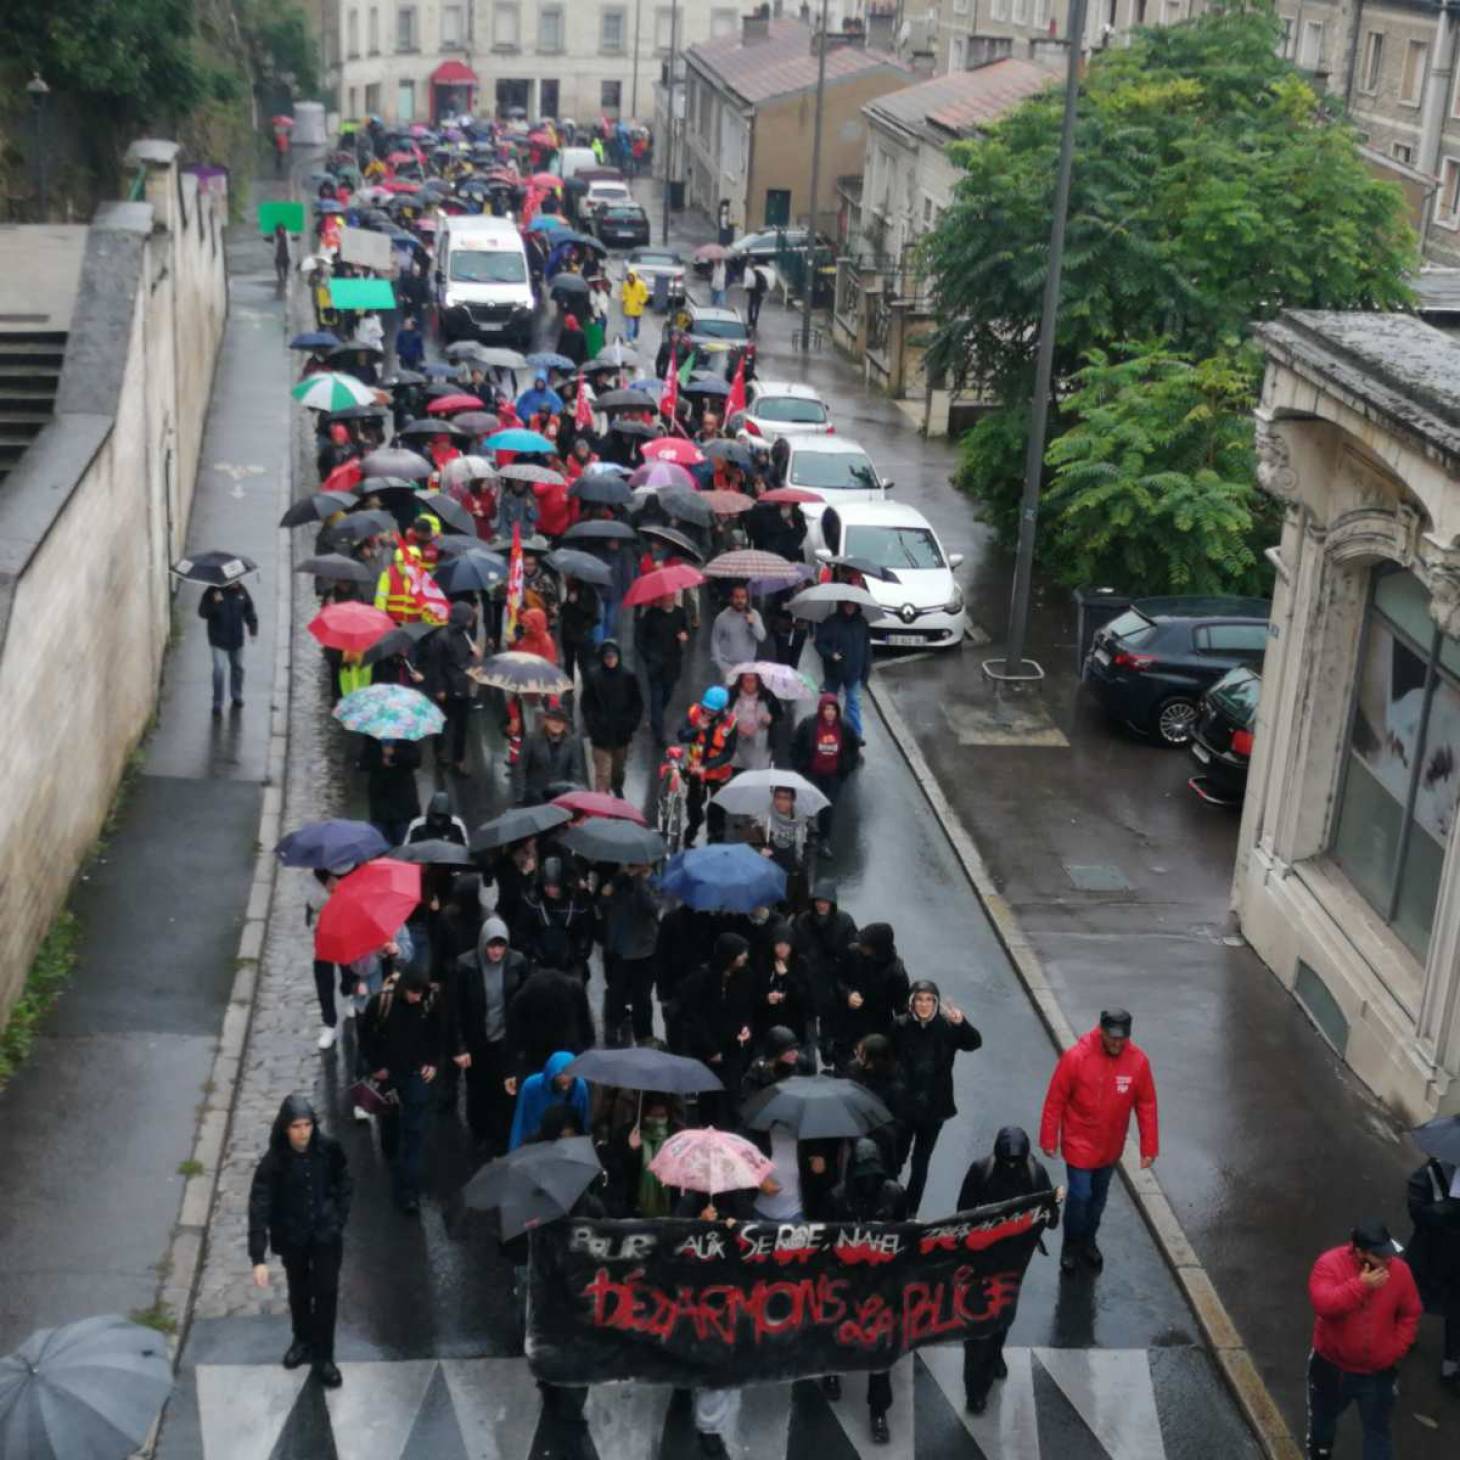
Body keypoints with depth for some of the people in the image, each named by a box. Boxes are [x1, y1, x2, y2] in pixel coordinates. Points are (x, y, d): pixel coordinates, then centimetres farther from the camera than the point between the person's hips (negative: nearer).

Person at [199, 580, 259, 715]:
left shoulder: (241, 591, -3)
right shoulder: (213, 592, -15)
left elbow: (249, 611, 10)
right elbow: (202, 612, -18)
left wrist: (253, 628, 3)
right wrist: (214, 603, -34)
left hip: (236, 639, 4)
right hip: (218, 639, -4)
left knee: (237, 667, 18)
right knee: (219, 669, -12)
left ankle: (237, 697, 39)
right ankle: (217, 704, -5)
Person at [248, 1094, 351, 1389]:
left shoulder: (329, 1149, -18)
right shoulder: (273, 1161, -24)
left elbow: (344, 1186, 0)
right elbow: (259, 1209, -24)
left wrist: (338, 1222, -1)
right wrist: (258, 1259, -29)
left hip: (326, 1234, 0)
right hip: (291, 1237, 0)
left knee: (326, 1293, 3)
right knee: (299, 1292, 20)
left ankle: (323, 1358, 17)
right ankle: (303, 1342, 43)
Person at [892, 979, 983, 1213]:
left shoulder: (946, 1027, -7)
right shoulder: (900, 1026, -11)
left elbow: (975, 1043, -18)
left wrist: (961, 1023, -36)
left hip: (934, 1107, 2)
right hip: (903, 1106, -1)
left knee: (921, 1162, 14)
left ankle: (910, 1211, 26)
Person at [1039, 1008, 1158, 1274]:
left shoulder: (1138, 1060, -15)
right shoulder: (1076, 1057, -24)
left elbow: (1146, 1105, -5)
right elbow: (1055, 1101, -14)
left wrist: (1149, 1147, -3)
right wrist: (1048, 1140, -8)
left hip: (1111, 1147, 3)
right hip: (1079, 1144, -3)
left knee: (1098, 1196, 19)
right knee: (1080, 1195, 1)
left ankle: (1088, 1240, 42)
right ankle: (1071, 1245, 26)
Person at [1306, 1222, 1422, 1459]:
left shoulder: (1399, 1270, -15)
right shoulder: (1330, 1264, -23)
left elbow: (1410, 1314, 0)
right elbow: (1322, 1304, -38)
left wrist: (1396, 1348, -9)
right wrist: (1361, 1286, -41)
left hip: (1378, 1371, 0)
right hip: (1331, 1364, 0)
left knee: (1377, 1430, 10)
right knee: (1324, 1415, 25)